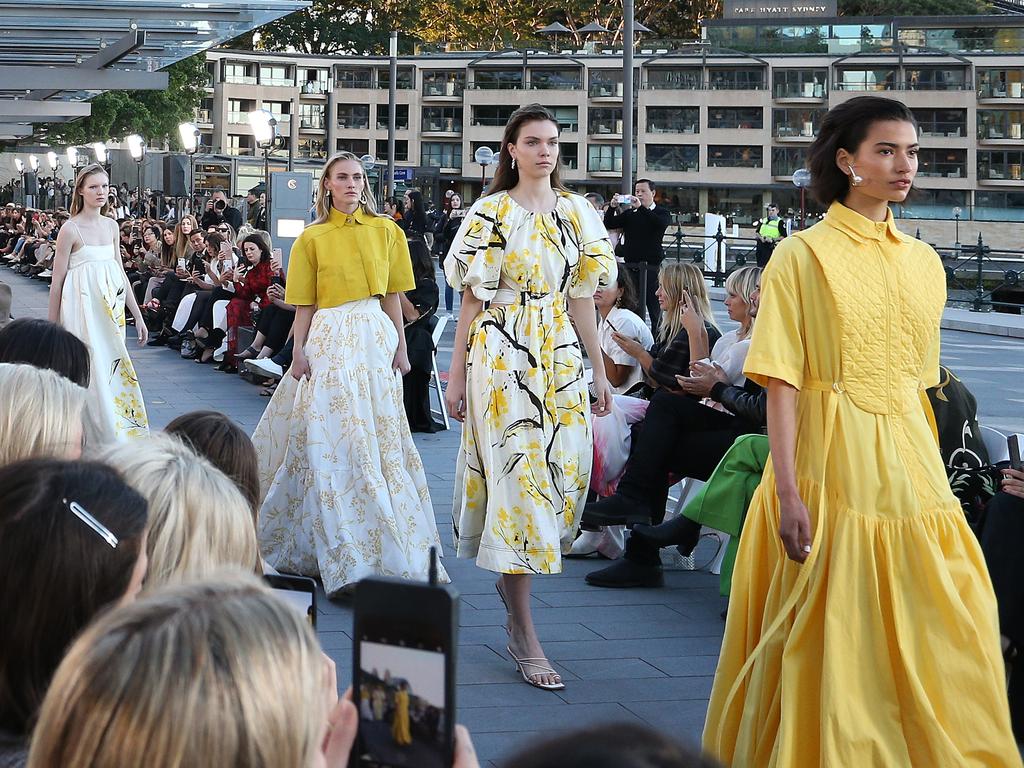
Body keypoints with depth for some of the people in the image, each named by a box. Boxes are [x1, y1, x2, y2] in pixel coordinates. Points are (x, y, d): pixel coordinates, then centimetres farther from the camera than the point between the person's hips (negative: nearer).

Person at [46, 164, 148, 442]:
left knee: (112, 370, 6)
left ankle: (119, 434, 13)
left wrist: (138, 315, 14)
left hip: (111, 309, 6)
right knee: (92, 372, -6)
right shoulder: (70, 229, -7)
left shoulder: (111, 226, 10)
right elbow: (57, 281, -5)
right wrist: (52, 327, -4)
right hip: (83, 309, -6)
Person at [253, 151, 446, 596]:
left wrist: (401, 347, 7)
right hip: (330, 340, -2)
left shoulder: (386, 231, 8)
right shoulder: (312, 238, 3)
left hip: (376, 337, 2)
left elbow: (392, 296, 10)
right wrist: (300, 351, -6)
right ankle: (348, 558, -3)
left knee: (379, 437, 6)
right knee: (334, 440, -6)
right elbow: (304, 305, 3)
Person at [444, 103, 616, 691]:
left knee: (564, 472, 4)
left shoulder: (577, 213, 10)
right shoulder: (492, 214, -2)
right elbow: (473, 300, -2)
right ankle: (524, 633, -5)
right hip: (503, 358, -5)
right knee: (517, 475, -7)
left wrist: (599, 370, 11)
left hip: (562, 358, 5)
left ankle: (513, 574, 31)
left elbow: (581, 296, 13)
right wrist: (457, 376, -3)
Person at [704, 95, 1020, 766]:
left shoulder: (924, 263, 11)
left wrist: (930, 472, 10)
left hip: (909, 463, 5)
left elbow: (918, 381, 16)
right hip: (832, 458, -5)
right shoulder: (803, 255, -5)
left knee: (941, 630, 4)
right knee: (832, 637, 2)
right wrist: (788, 492, -17)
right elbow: (782, 382, -10)